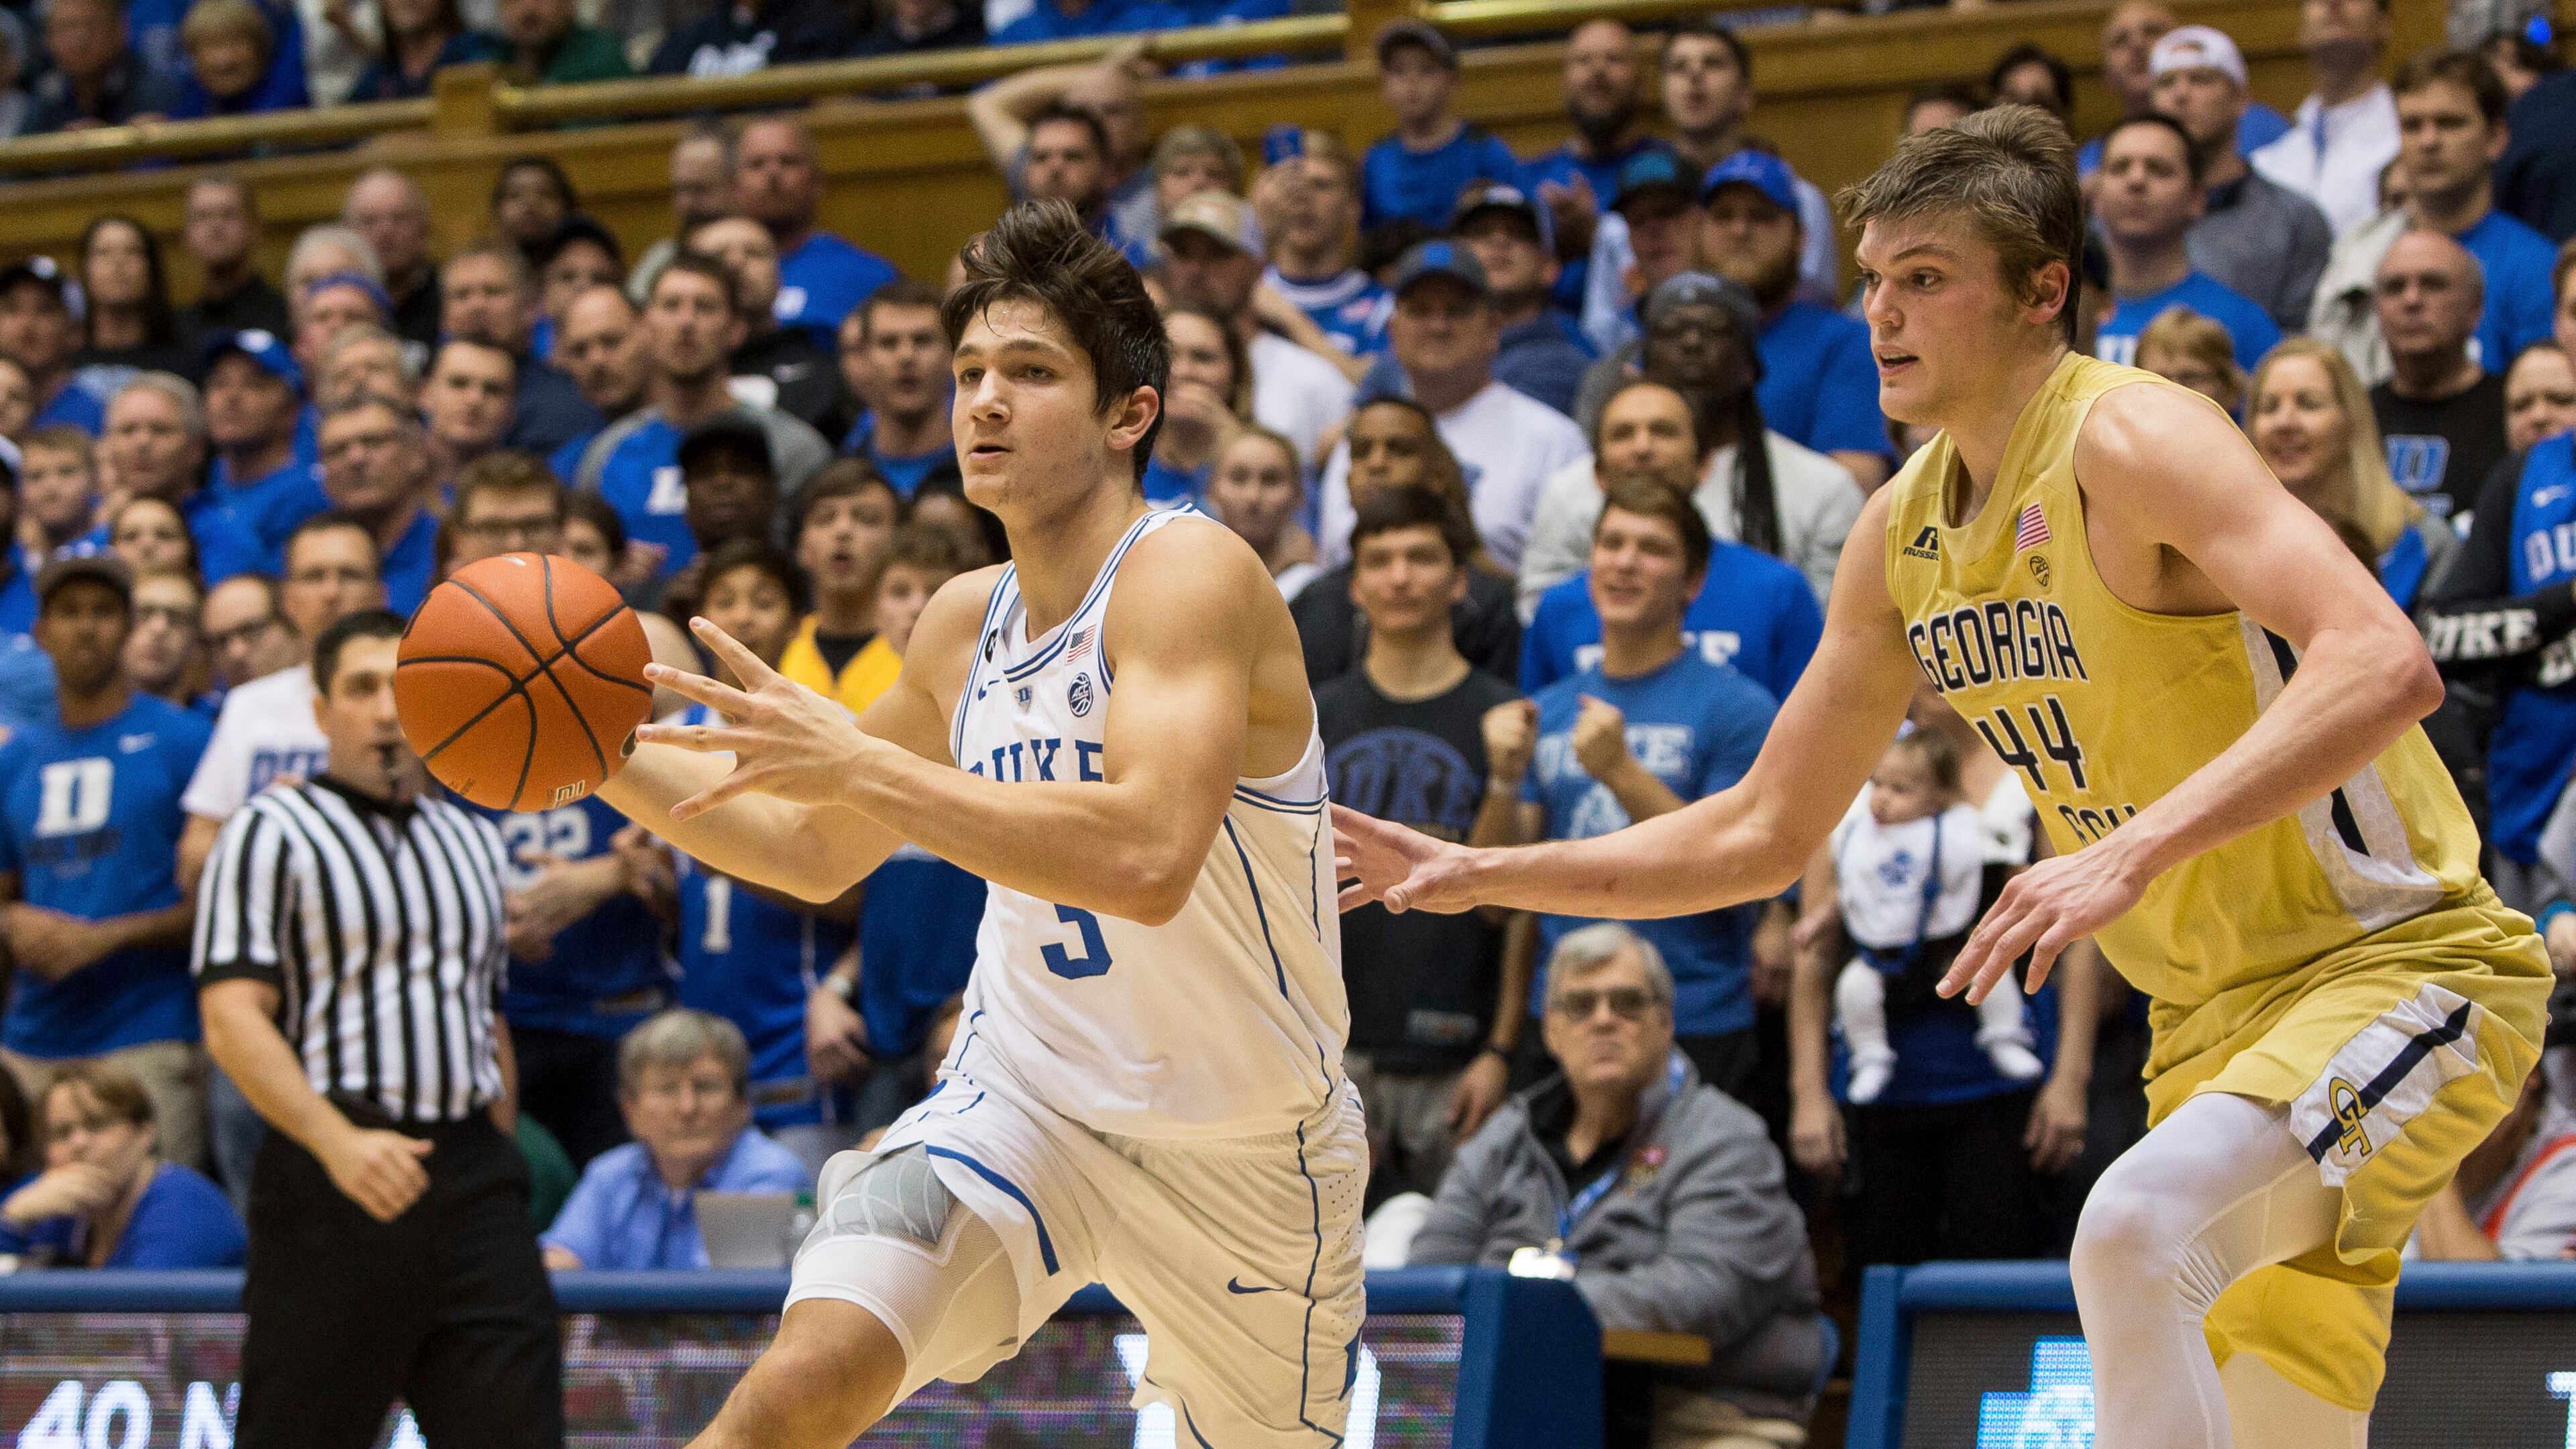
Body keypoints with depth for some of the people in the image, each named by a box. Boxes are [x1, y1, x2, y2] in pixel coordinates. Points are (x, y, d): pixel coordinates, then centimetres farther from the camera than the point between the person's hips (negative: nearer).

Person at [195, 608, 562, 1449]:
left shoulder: (473, 840, 19)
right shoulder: (273, 834, -1)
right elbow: (231, 1017, -11)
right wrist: (340, 1143, -24)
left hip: (473, 1177, 5)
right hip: (332, 1183, -5)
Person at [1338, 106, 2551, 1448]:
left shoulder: (2129, 441, -20)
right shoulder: (1902, 533, 6)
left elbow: (2385, 665, -36)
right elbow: (1764, 833, 16)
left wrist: (2132, 851, -45)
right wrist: (1482, 875, 9)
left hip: (2397, 962, -9)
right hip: (2213, 1019, 9)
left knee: (2134, 1232, -34)